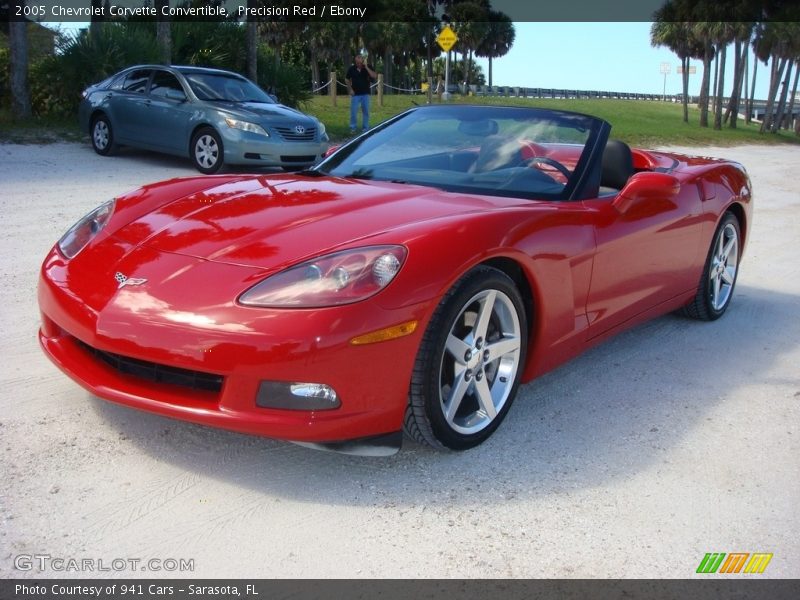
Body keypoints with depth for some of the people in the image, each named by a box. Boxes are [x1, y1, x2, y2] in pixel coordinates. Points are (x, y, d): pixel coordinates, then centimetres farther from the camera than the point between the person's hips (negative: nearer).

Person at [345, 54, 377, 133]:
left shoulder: (367, 67, -5)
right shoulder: (352, 68, -5)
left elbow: (375, 76, -17)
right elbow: (347, 79, 8)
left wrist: (366, 68, -22)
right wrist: (350, 89, -2)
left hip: (365, 94, 1)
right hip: (355, 94, -1)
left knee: (366, 112, 5)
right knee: (353, 112, -1)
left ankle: (365, 128, 15)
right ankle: (352, 128, 9)